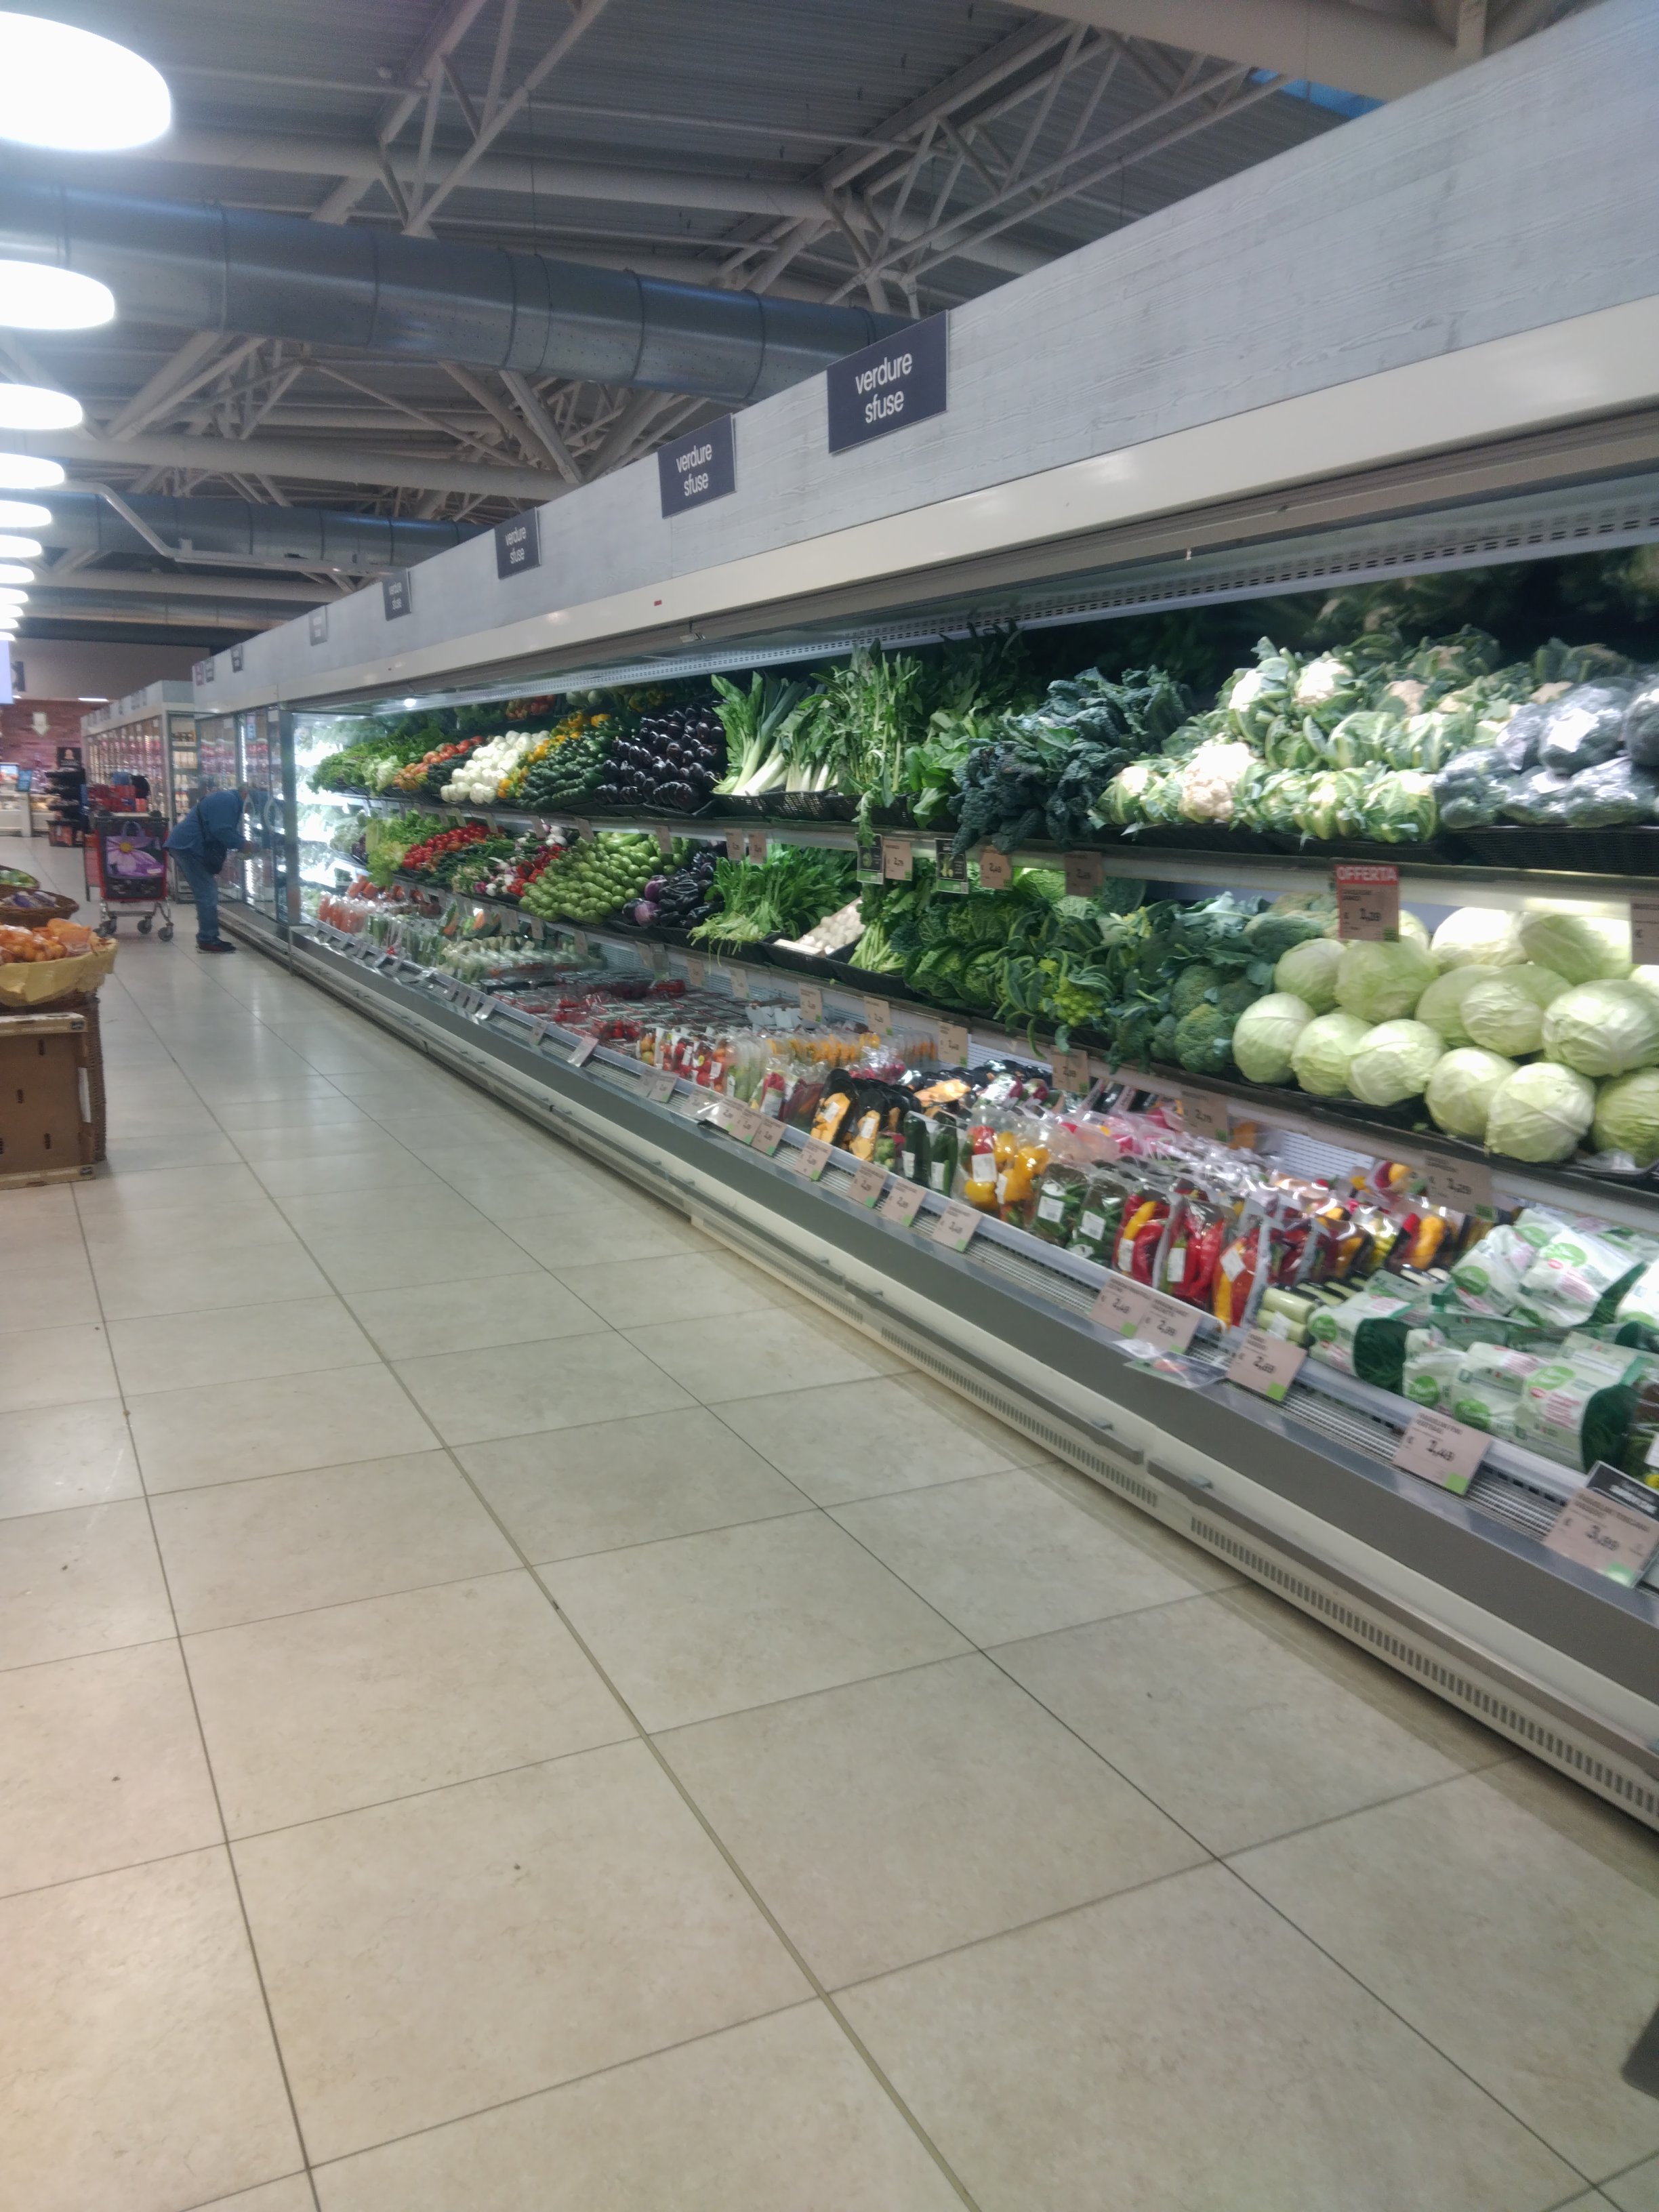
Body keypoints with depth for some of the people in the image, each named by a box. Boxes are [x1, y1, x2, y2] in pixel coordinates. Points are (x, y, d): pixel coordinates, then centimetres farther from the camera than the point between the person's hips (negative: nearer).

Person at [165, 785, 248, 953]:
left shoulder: (226, 800, 23)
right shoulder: (228, 801, -12)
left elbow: (222, 831, 22)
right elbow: (222, 831, -22)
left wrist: (240, 845, 8)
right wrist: (242, 845, -11)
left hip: (187, 846, 11)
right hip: (190, 847, -11)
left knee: (207, 893, 14)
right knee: (207, 894, -9)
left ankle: (207, 938, 18)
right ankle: (208, 940, -7)